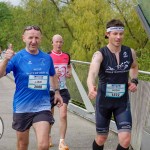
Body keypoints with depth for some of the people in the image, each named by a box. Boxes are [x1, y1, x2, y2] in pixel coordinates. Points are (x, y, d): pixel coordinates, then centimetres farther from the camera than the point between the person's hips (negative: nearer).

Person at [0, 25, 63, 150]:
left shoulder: (47, 58, 2)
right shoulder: (17, 57, -8)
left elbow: (53, 75, 23)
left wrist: (57, 92, 17)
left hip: (42, 107, 1)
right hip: (22, 108, -1)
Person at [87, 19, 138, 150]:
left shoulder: (130, 52, -5)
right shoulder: (100, 55, -17)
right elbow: (92, 73, -37)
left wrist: (134, 81, 0)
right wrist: (91, 88, -58)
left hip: (122, 102, 2)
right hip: (104, 101, -2)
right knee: (101, 138, 12)